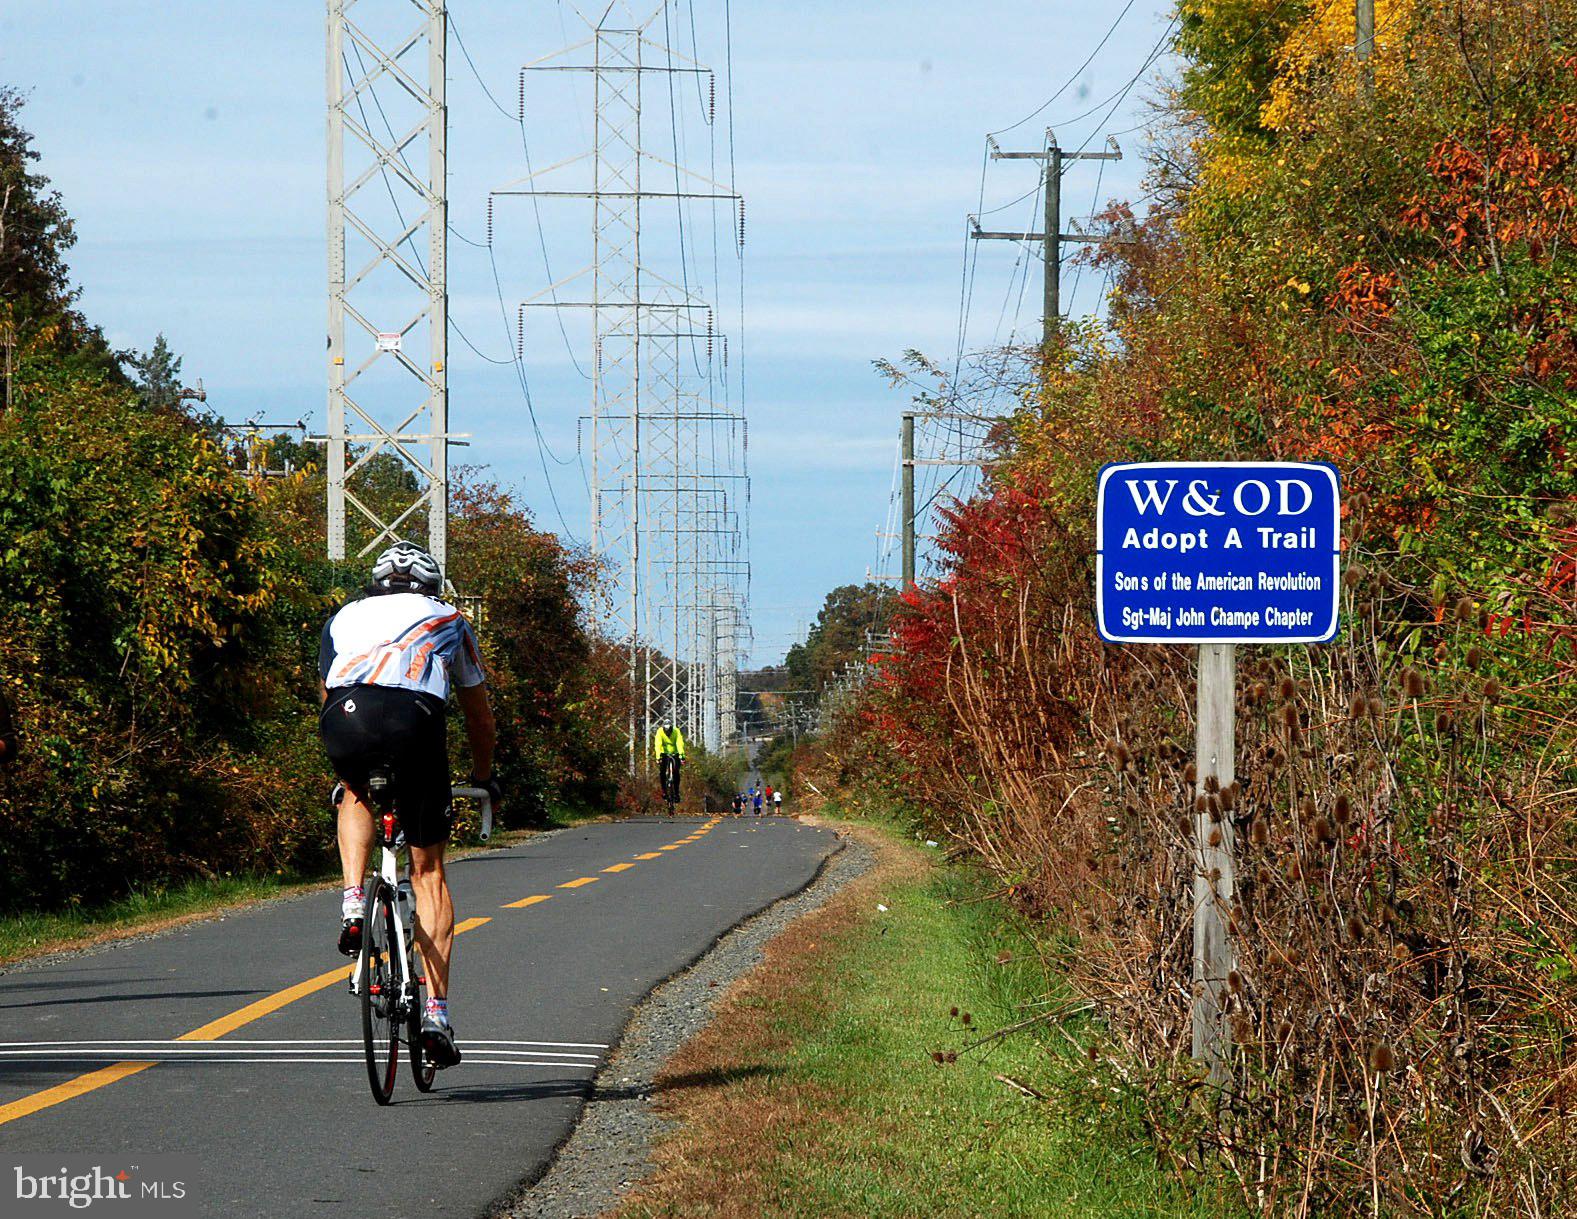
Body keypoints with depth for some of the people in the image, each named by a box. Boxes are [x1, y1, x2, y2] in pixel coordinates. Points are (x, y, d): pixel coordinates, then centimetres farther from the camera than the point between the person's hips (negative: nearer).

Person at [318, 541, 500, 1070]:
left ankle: (353, 903, 15)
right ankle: (436, 1009, 4)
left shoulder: (344, 617, 36)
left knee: (355, 796, 37)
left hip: (345, 717, 1)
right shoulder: (448, 620, 34)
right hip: (414, 718, -1)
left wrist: (349, 772, 58)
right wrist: (483, 777, 57)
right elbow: (479, 716, 41)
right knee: (428, 871, 11)